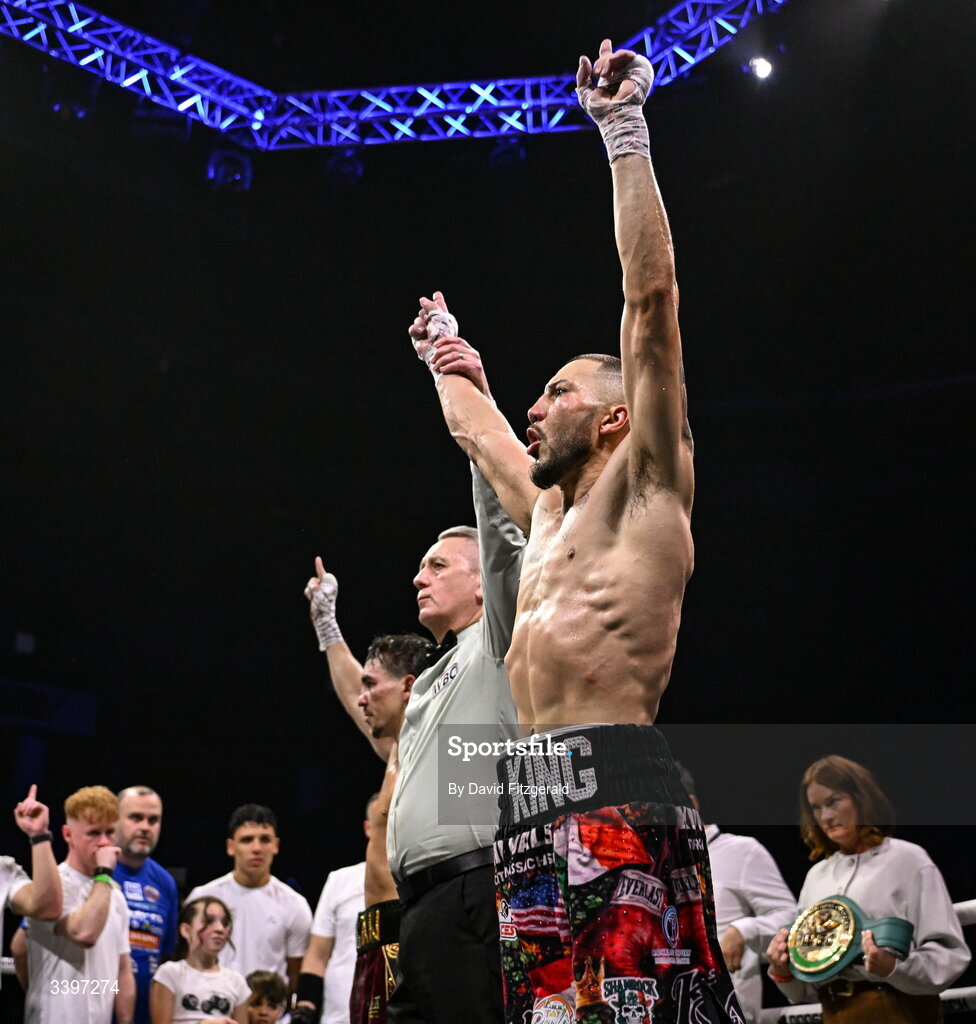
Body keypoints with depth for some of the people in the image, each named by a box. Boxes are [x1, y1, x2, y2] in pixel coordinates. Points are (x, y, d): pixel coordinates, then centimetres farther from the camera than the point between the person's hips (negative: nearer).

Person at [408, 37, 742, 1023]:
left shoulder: (646, 486, 4)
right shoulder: (550, 510, 25)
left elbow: (652, 296, -2)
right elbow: (480, 432, 45)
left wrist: (624, 133, -1)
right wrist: (450, 367, 59)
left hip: (615, 789, -8)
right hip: (534, 797, 8)